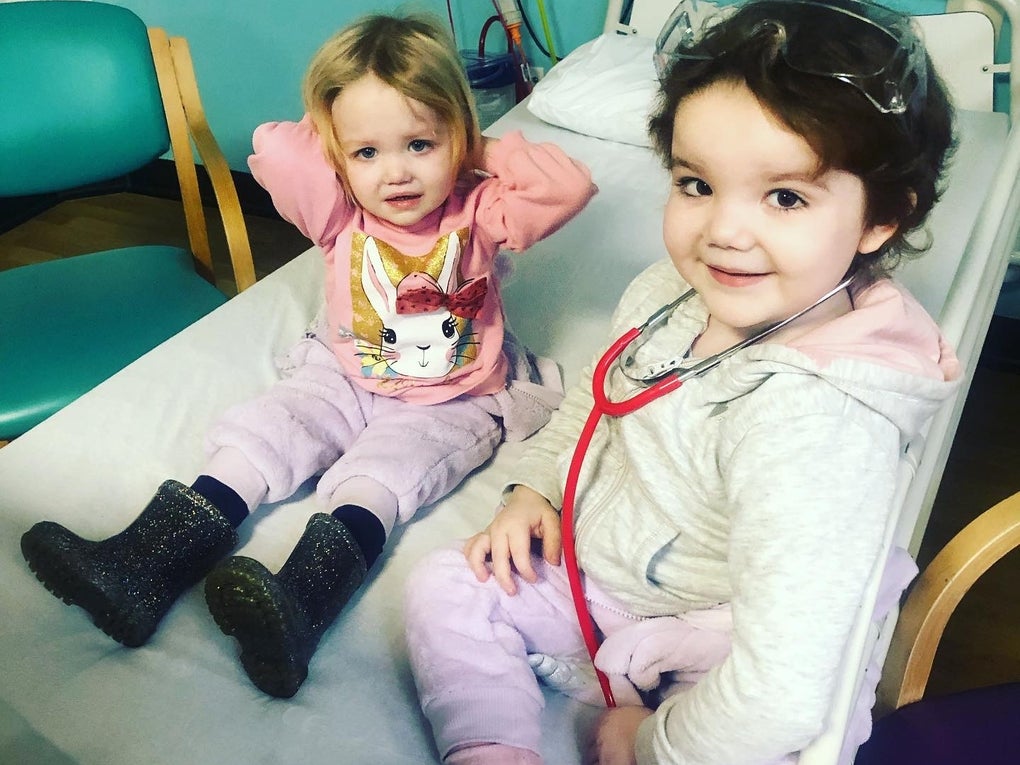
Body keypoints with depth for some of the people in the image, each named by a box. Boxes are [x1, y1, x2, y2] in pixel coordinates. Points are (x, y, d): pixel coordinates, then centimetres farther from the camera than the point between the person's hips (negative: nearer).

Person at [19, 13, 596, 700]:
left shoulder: (479, 211, -10)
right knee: (267, 427, -16)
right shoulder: (340, 212, -7)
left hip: (453, 402, -3)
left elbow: (569, 186, -19)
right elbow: (274, 151, -20)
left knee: (387, 465, -30)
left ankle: (305, 599, -48)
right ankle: (146, 562, -22)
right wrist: (348, 141, -8)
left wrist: (489, 151, -14)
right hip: (343, 377, 4)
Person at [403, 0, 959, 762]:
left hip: (698, 660, -6)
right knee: (444, 586, 2)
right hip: (583, 569, 7)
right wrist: (534, 485, -2)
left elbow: (782, 694, -35)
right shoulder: (669, 292, -13)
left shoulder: (818, 423, -36)